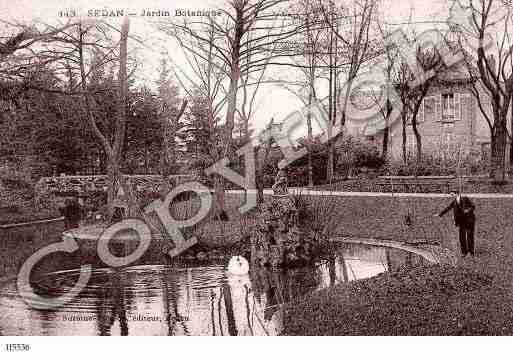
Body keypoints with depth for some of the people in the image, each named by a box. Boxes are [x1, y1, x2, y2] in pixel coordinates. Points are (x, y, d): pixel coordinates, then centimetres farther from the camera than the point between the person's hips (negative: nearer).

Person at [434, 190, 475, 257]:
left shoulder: (465, 199, -7)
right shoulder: (454, 202, 7)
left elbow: (473, 206, -3)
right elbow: (447, 208, 10)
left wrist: (468, 210, -21)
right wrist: (439, 214, 7)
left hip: (469, 220, -4)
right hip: (462, 221, 4)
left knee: (470, 236, -2)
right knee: (462, 237, 0)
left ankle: (471, 252, 8)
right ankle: (464, 252, 8)